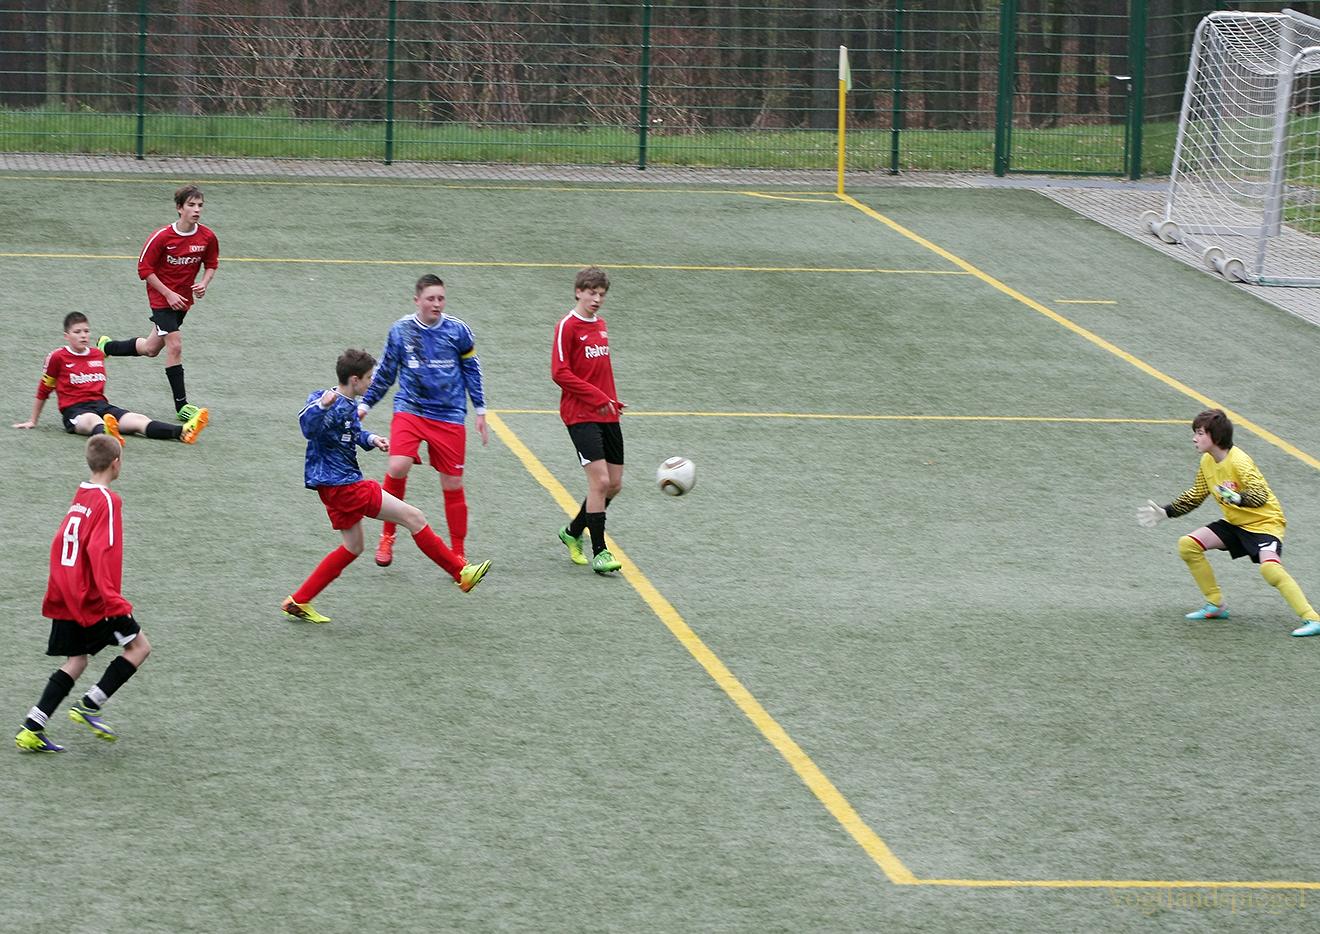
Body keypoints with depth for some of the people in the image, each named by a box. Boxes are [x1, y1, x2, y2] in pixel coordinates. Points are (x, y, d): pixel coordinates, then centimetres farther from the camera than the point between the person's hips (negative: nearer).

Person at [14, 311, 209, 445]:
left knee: (138, 420, -19)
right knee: (93, 420, -42)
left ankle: (183, 432, -44)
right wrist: (33, 421, 17)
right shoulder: (58, 357, 2)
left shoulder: (98, 355, 17)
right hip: (74, 410, -5)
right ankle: (106, 435, -81)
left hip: (101, 404, 5)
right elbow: (43, 391, 11)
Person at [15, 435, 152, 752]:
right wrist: (115, 603, -24)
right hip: (93, 599, -8)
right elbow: (102, 553, -23)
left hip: (66, 596, 8)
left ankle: (32, 729, 3)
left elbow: (60, 545, 18)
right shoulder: (107, 501, -14)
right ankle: (89, 707, -1)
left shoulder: (80, 497, 11)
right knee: (139, 646, 5)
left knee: (75, 661, 12)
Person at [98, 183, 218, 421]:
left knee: (151, 348, 15)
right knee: (175, 346, -15)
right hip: (162, 296, -5)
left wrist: (204, 284, -12)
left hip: (183, 298, 5)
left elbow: (211, 264, 9)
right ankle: (182, 405, -9)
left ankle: (106, 347, 42)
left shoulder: (208, 237, -8)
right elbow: (144, 268, -12)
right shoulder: (162, 236, -20)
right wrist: (169, 294, -17)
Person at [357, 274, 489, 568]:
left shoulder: (457, 331, -2)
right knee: (397, 467, -23)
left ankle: (457, 553, 19)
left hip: (449, 416, 0)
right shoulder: (400, 331, 0)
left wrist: (480, 411, 10)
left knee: (452, 484, 3)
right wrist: (365, 404, 14)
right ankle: (387, 535, -3)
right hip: (410, 409, 0)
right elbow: (385, 372, 13)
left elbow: (472, 370, 10)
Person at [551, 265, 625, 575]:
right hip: (581, 415, -8)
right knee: (600, 480, -15)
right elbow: (560, 373, -14)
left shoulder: (600, 325, 14)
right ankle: (599, 553, -10)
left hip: (607, 414, 8)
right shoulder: (567, 326, -9)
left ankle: (573, 532, 27)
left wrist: (613, 401, 11)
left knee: (614, 483, 7)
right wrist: (597, 397, -17)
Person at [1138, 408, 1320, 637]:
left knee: (1269, 566, -33)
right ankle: (1216, 605, 10)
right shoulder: (1207, 461, 2)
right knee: (1188, 545, -2)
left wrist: (1238, 499, -53)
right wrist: (1165, 512, 10)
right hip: (1235, 523, 9)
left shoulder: (1239, 461, -24)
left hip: (1265, 521, -9)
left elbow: (1261, 495, -34)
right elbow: (1195, 496, 16)